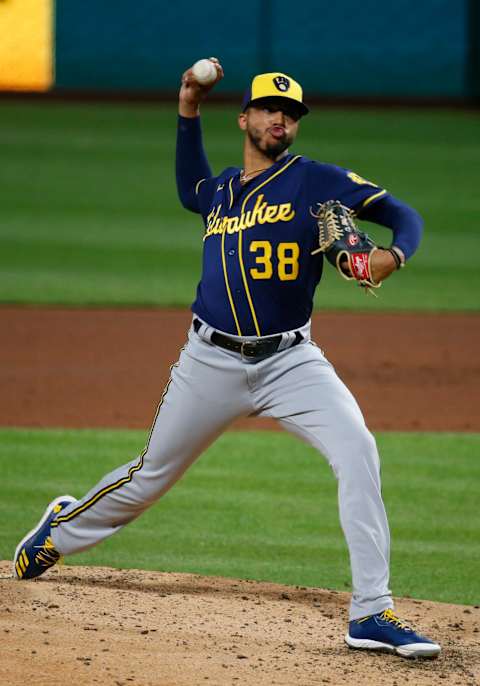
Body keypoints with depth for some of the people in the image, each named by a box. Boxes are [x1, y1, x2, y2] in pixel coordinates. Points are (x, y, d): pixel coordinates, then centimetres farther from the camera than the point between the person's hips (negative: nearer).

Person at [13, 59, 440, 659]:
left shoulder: (316, 180, -3)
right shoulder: (221, 191, 10)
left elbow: (402, 214, -6)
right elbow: (190, 192, 34)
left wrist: (391, 256, -28)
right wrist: (188, 114, 22)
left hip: (291, 361, -3)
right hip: (212, 362, 3)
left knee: (357, 452, -24)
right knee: (150, 475, 13)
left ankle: (371, 614, -22)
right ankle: (62, 531, 42)